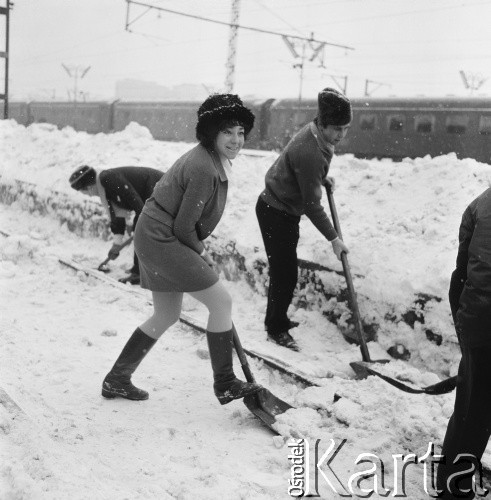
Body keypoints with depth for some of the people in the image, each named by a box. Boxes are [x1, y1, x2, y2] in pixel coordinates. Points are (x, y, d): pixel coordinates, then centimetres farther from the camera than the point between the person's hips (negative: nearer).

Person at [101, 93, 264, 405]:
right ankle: (225, 385, 4)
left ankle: (116, 380, 29)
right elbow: (183, 226, -20)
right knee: (222, 301, -6)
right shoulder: (203, 168, -23)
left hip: (155, 239, 11)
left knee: (167, 316, 19)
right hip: (163, 241, -11)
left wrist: (199, 251, 10)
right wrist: (201, 252, -4)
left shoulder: (212, 160, 10)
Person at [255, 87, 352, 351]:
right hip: (275, 212, -10)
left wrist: (322, 177, 8)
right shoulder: (308, 153, -32)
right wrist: (333, 238, -19)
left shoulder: (316, 133, -2)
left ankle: (278, 320, 33)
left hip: (284, 208, 10)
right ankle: (276, 329, 11)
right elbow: (312, 205, -26)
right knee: (285, 272, -4)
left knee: (284, 270, 19)